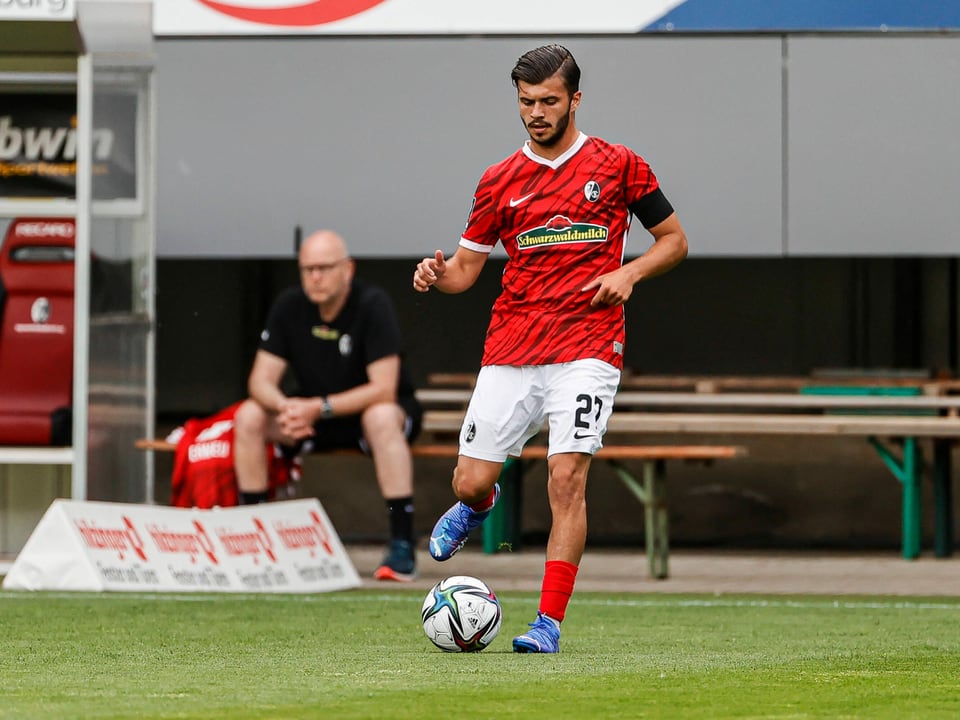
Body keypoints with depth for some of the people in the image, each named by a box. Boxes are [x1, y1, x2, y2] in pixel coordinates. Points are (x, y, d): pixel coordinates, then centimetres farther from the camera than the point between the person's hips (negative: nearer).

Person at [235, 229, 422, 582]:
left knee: (381, 417, -39)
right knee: (248, 417, -18)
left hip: (366, 409, -5)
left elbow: (384, 390, -27)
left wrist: (320, 408, -35)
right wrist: (286, 407, -32)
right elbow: (261, 380, -9)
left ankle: (402, 547, -37)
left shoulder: (372, 305, -21)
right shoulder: (289, 307, -8)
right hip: (314, 418, 5)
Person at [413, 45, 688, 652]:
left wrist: (628, 273, -7)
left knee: (567, 477, -16)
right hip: (509, 352, 3)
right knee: (471, 482, -1)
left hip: (587, 347, -3)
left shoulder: (617, 166, 4)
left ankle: (549, 623, -12)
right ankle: (478, 507, 39)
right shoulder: (501, 181, 10)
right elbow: (467, 267, 15)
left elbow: (674, 239, 11)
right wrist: (439, 274, -8)